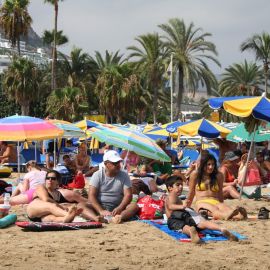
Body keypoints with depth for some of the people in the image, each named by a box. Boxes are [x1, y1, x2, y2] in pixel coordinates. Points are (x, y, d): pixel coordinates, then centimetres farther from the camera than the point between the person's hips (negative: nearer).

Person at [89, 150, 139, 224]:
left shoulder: (124, 175, 6)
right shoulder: (97, 175, 1)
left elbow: (128, 195, -2)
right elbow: (91, 195, -8)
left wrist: (119, 208, -23)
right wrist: (101, 211, -24)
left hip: (116, 208, 1)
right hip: (99, 207, -1)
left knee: (135, 206, -26)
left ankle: (120, 217, -55)